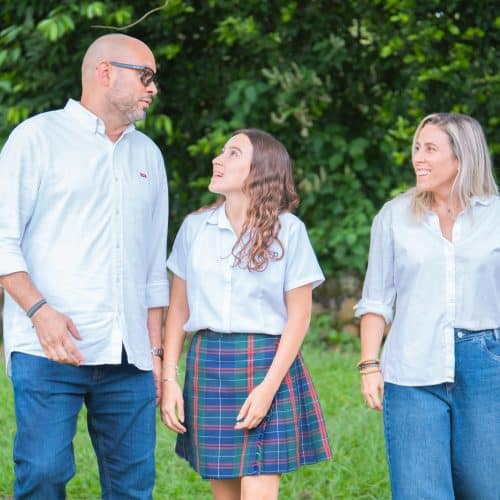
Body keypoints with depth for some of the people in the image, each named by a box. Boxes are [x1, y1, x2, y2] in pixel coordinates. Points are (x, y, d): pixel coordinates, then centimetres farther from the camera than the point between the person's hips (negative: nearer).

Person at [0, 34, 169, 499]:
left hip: (128, 356, 5)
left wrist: (155, 347, 15)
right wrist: (40, 311, -16)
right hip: (49, 352, -5)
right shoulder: (38, 137, 3)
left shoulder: (147, 154, 20)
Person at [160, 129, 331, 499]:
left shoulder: (288, 231, -2)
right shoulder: (195, 226, 6)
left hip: (268, 367, -3)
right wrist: (169, 378, 1)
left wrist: (269, 386, -12)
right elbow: (178, 309, 9)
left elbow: (298, 317, -3)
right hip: (207, 368, 3)